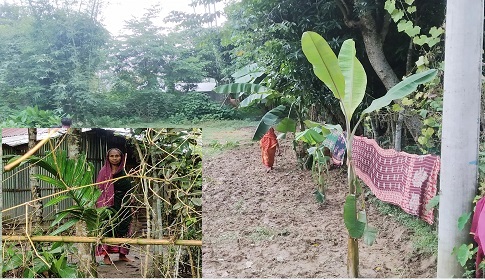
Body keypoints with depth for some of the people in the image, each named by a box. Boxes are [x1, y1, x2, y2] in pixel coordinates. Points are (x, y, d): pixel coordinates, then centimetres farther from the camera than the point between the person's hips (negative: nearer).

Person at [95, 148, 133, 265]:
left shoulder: (123, 172, 10)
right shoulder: (104, 171, -1)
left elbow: (129, 189, 11)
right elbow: (100, 190, -4)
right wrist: (102, 206, -12)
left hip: (123, 205, 4)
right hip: (109, 205, -4)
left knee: (123, 228, 7)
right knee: (108, 228, -5)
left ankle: (122, 254, 17)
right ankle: (106, 255, 3)